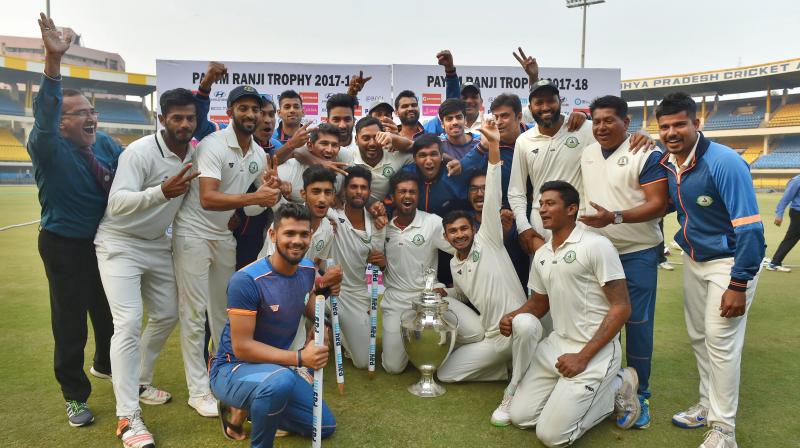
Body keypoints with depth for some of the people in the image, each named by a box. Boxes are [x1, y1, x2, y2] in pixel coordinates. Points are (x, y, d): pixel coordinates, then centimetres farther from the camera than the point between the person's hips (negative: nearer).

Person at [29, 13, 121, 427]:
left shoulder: (104, 143, -2)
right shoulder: (48, 148, -19)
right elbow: (43, 117, -38)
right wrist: (52, 63, -51)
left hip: (105, 241, 6)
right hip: (65, 247, -6)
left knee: (109, 310, 21)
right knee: (70, 320, 4)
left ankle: (105, 365, 47)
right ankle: (74, 395, 22)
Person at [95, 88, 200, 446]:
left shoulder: (194, 153, -1)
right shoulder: (140, 152, -22)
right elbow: (117, 203, -31)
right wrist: (162, 192, -46)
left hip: (158, 245, 7)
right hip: (120, 244, -7)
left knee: (166, 316, 13)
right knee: (129, 323, -15)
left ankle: (139, 383, 34)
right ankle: (128, 418, -9)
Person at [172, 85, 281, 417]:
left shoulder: (259, 154, 5)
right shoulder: (213, 145, -18)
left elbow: (262, 195, 12)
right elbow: (208, 199, -30)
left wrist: (269, 189, -10)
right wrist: (253, 197, -38)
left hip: (225, 235, 7)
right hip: (194, 234, -7)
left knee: (224, 308, 15)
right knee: (194, 312, -2)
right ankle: (198, 390, 6)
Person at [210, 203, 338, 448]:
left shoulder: (308, 270, -4)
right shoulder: (247, 280, -26)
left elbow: (313, 314, 11)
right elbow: (242, 347, -27)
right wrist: (299, 358, -35)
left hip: (278, 367, 8)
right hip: (233, 369, -7)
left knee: (325, 426, 11)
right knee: (281, 381, -41)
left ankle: (244, 410, 19)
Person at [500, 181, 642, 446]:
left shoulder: (596, 245, -13)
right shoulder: (540, 255, 9)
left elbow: (622, 308, -14)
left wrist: (583, 357, -18)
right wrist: (512, 317, -3)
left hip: (596, 351, -7)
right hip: (556, 345, 7)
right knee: (519, 416, 1)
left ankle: (615, 389, 7)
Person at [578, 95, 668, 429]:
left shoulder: (647, 154, -11)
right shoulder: (587, 154, 8)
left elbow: (658, 205, -17)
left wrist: (614, 217, -28)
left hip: (637, 253, -5)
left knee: (637, 323, 1)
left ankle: (638, 393, 17)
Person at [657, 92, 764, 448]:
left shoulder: (724, 162, -24)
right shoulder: (666, 164, -3)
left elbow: (749, 227, -24)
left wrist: (739, 284, -24)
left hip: (729, 261, -7)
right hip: (693, 260, 7)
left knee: (721, 342, -4)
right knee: (698, 337, 16)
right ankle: (708, 405, 34)